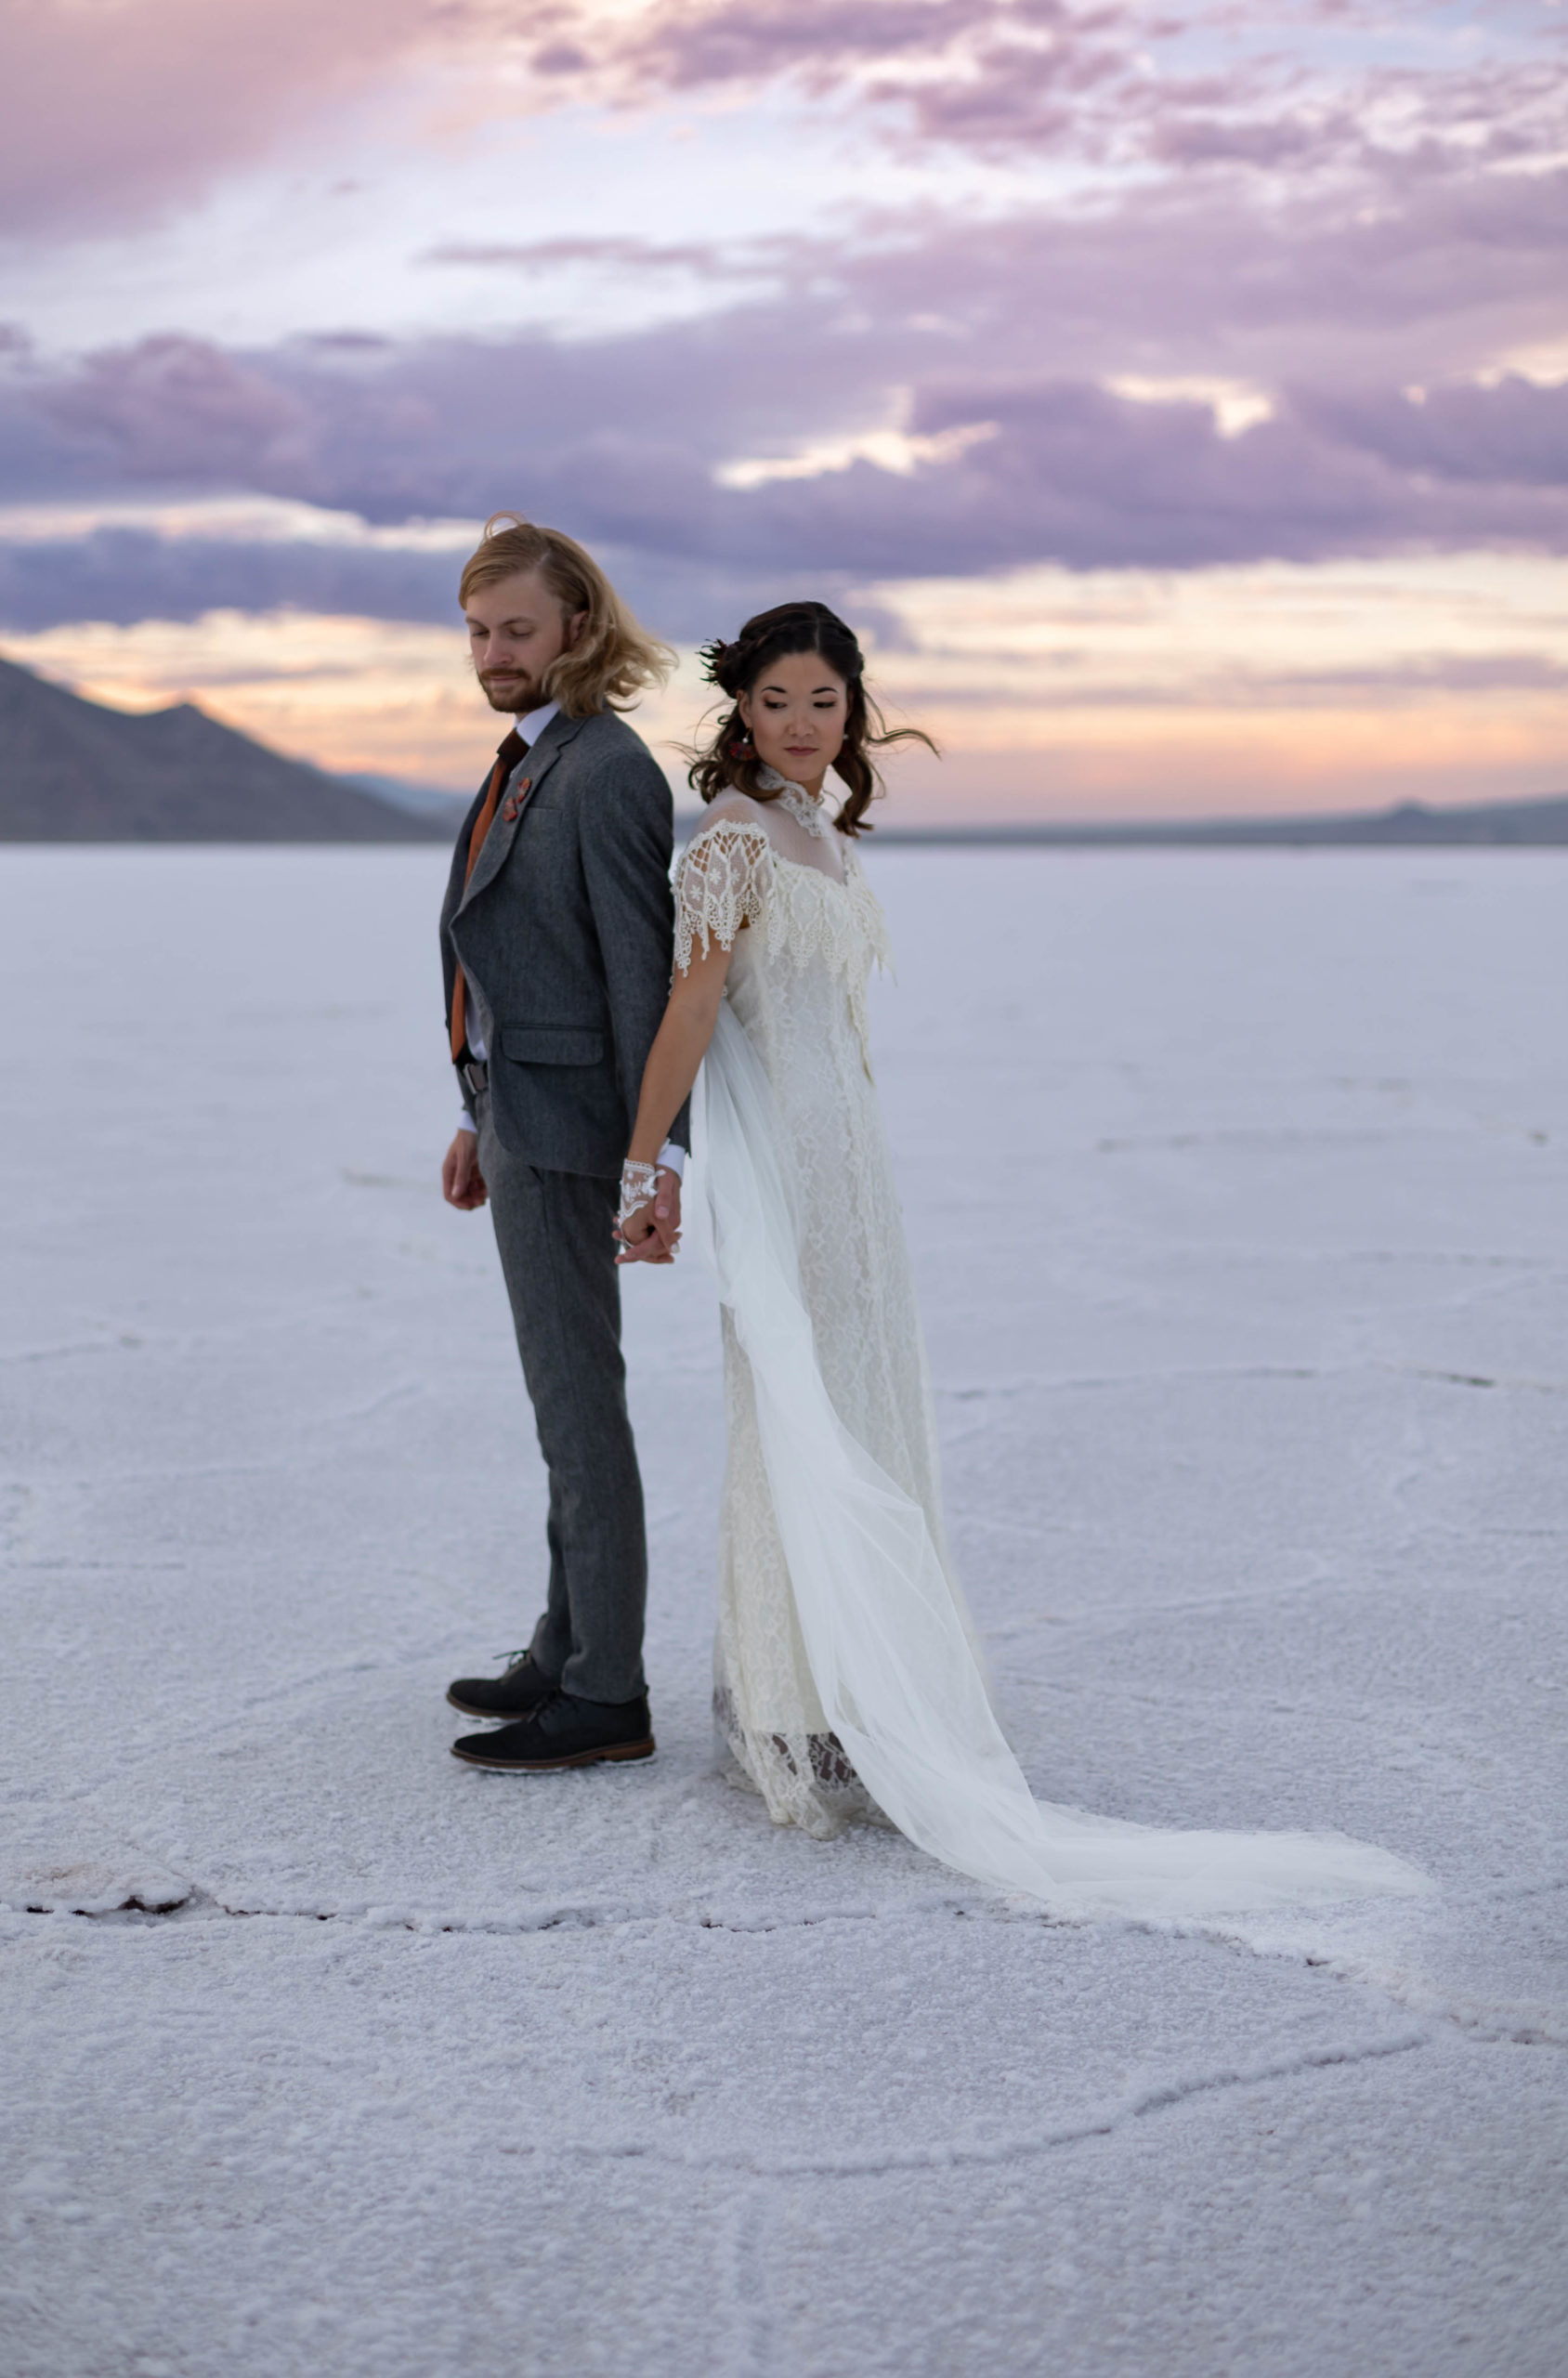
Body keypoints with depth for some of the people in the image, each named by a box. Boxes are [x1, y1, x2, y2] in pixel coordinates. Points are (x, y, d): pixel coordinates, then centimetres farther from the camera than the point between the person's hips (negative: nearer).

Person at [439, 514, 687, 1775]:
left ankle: (607, 1699, 2)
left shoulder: (607, 772, -15)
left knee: (578, 1401, -5)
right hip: (522, 1117, 10)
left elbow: (642, 975, -20)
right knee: (567, 1399, 16)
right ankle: (570, 1650, 27)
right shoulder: (527, 762, 14)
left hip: (567, 1125, -10)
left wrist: (661, 1157, -22)